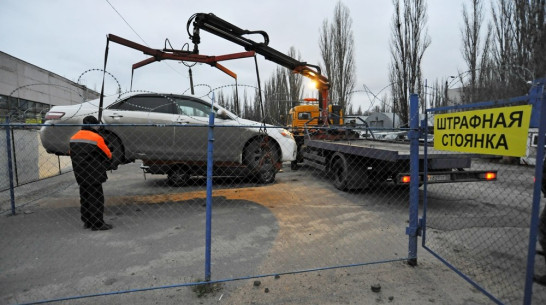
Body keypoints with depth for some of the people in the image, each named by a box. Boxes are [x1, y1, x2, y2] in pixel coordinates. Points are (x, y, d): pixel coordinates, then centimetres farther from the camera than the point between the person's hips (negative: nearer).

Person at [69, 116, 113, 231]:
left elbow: (72, 155, 15)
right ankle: (97, 224, 2)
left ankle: (86, 222, 25)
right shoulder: (96, 138, -14)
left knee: (84, 198, 16)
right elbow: (108, 155, -7)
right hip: (93, 175, -7)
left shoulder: (73, 138, 9)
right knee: (96, 198, -1)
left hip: (80, 175, 7)